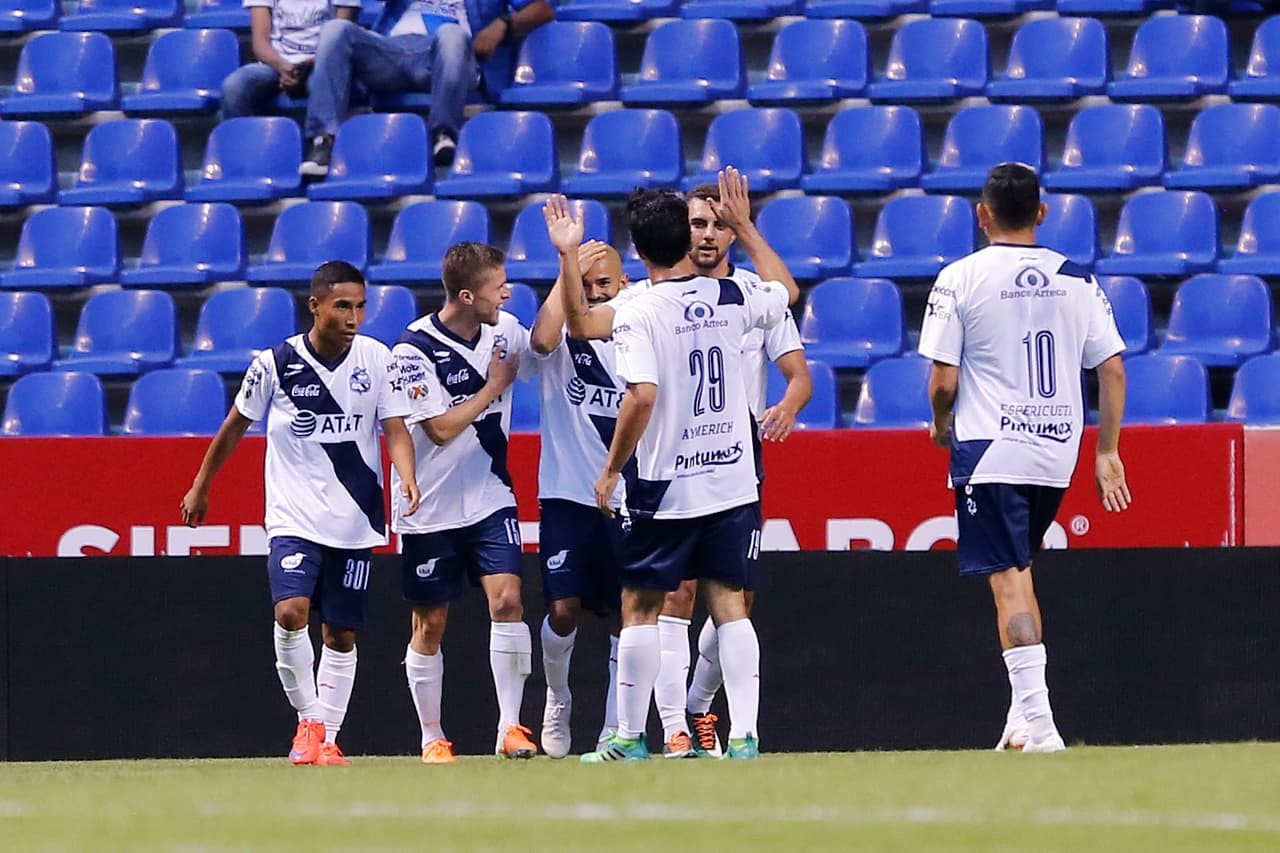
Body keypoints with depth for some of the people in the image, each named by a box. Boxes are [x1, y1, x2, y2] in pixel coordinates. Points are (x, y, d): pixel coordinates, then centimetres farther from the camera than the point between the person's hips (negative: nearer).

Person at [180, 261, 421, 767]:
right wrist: (200, 487, 16)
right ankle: (308, 720, -4)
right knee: (291, 612, -22)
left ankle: (326, 739, 17)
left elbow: (396, 429, -5)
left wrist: (408, 479, -26)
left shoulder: (377, 360, -2)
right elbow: (235, 427, 7)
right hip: (294, 517, -2)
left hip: (355, 521, 2)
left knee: (341, 634, 6)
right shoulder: (275, 365, -7)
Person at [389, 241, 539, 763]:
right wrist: (494, 386, -12)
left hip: (490, 499, 4)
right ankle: (432, 738, 19)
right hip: (430, 509, -4)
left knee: (506, 600, -15)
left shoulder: (504, 331, 2)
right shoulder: (414, 349, -16)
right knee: (429, 626, 6)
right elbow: (441, 429, -19)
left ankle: (510, 727, -14)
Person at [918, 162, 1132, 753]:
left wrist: (941, 424, 13)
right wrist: (1108, 453, 8)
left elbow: (943, 382, -9)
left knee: (1010, 582, -7)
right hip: (1058, 452, 5)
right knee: (1017, 574, 20)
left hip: (989, 450, -5)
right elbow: (1113, 370, 2)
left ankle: (1038, 721, -16)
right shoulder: (1077, 281, 5)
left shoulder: (961, 279, -7)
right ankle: (1023, 713, 16)